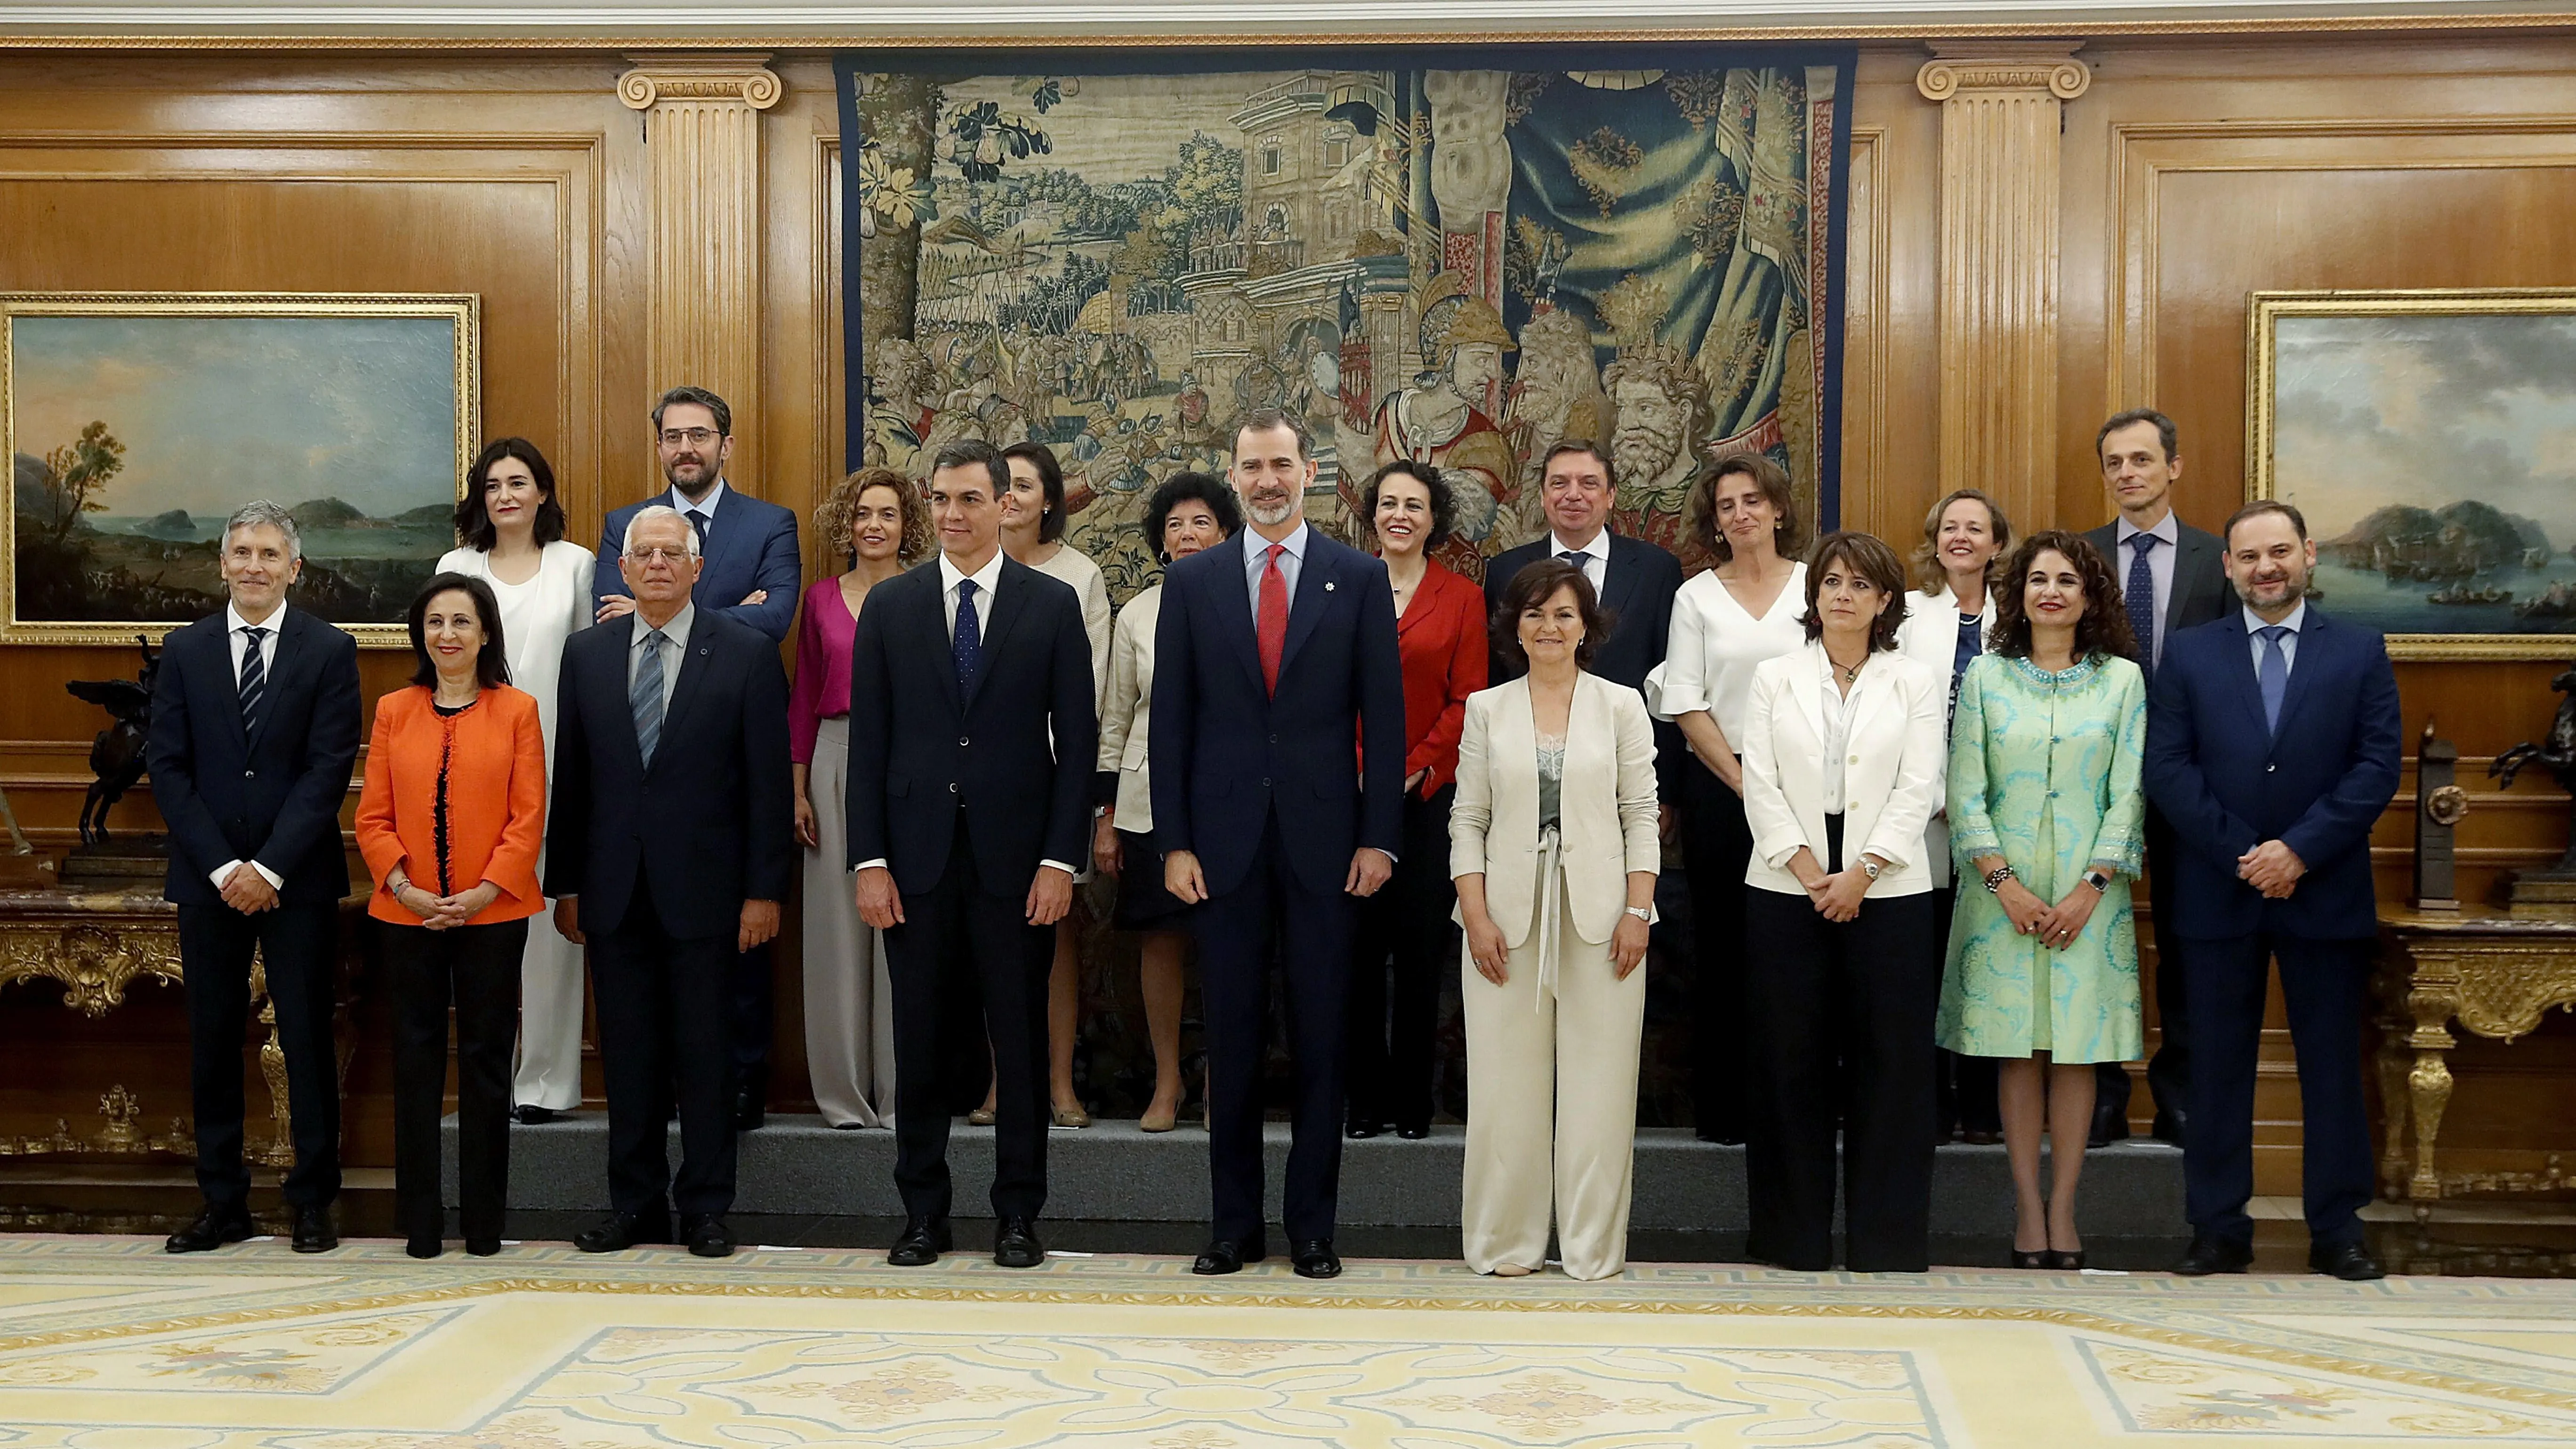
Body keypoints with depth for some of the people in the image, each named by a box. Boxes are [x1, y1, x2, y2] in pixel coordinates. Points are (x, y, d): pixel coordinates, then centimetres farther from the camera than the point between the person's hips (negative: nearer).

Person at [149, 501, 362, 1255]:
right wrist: (222, 867, -8)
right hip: (208, 880, 2)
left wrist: (270, 868, -13)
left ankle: (313, 1202, 10)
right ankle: (223, 1203, 15)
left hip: (298, 880, -2)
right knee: (212, 1044, 7)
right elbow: (168, 768, 2)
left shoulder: (329, 651, 0)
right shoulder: (185, 650, 7)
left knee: (308, 1039, 2)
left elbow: (329, 769, -7)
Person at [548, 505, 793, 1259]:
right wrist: (565, 884, 7)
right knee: (627, 1053, 8)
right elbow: (569, 777, 10)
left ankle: (706, 1207, 13)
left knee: (705, 1053, 3)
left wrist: (765, 890, -8)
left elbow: (768, 781, -3)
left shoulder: (746, 653, -1)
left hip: (703, 889, -3)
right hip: (615, 892, 3)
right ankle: (635, 1203, 18)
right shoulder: (586, 654, 9)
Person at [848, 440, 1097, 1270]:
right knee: (917, 1040, 7)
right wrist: (869, 860, -3)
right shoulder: (890, 607, 7)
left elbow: (1077, 740, 1)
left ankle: (1018, 1215, 15)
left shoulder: (1053, 605, 3)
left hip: (1015, 857, -1)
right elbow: (868, 742, 5)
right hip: (917, 855, 1)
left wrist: (1060, 859, -7)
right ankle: (923, 1212, 18)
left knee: (1020, 1040, 5)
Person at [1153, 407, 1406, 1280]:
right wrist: (1175, 841, -2)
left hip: (1323, 839, -1)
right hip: (1226, 839, 1)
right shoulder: (1191, 581, 6)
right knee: (1231, 1039, 6)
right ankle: (1234, 1224, 16)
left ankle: (1313, 1224, 15)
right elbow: (1171, 718, 5)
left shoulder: (1360, 578, 3)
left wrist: (1379, 837, -5)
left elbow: (1383, 715, 2)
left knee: (1321, 1038, 5)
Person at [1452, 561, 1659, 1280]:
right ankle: (1507, 1242, 12)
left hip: (1600, 917, 0)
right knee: (1507, 1081, 2)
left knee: (1598, 1082, 1)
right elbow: (1468, 821, 5)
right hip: (1508, 917, 1)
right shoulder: (1486, 709, 8)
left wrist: (1637, 911, -5)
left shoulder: (1621, 707, 6)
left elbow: (1640, 816, 4)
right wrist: (1476, 916, -4)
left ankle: (1593, 1244, 11)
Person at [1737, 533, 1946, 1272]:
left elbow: (1918, 789, -1)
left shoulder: (1915, 682, 7)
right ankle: (1793, 1235, 11)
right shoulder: (1774, 678, 9)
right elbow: (1761, 786, 1)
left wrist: (1860, 875, -12)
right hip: (1786, 891, 1)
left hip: (1887, 893, 0)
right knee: (1790, 1062, 3)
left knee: (1889, 1060, 0)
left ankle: (1886, 1238, 8)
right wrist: (1810, 872, -10)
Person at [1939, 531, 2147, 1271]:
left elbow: (2129, 794, 2)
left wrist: (2091, 887, -8)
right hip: (2004, 889, 0)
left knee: (2078, 1048, 1)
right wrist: (2006, 884, -8)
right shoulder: (1985, 676, 4)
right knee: (2018, 1048, 1)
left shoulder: (2122, 680, 6)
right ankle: (2028, 1205, 7)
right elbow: (1965, 792, 1)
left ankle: (2063, 1206, 8)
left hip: (2089, 892, 0)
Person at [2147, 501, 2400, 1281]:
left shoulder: (2360, 652, 5)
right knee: (2218, 1065, 4)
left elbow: (2377, 766, -3)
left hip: (2327, 890, 0)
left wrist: (2299, 851, -13)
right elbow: (2167, 768, -2)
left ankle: (2337, 1229, 15)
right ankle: (2219, 1228, 11)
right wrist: (2243, 855, -11)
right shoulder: (2189, 653, 5)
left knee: (2333, 1064, 6)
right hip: (2217, 892, 0)